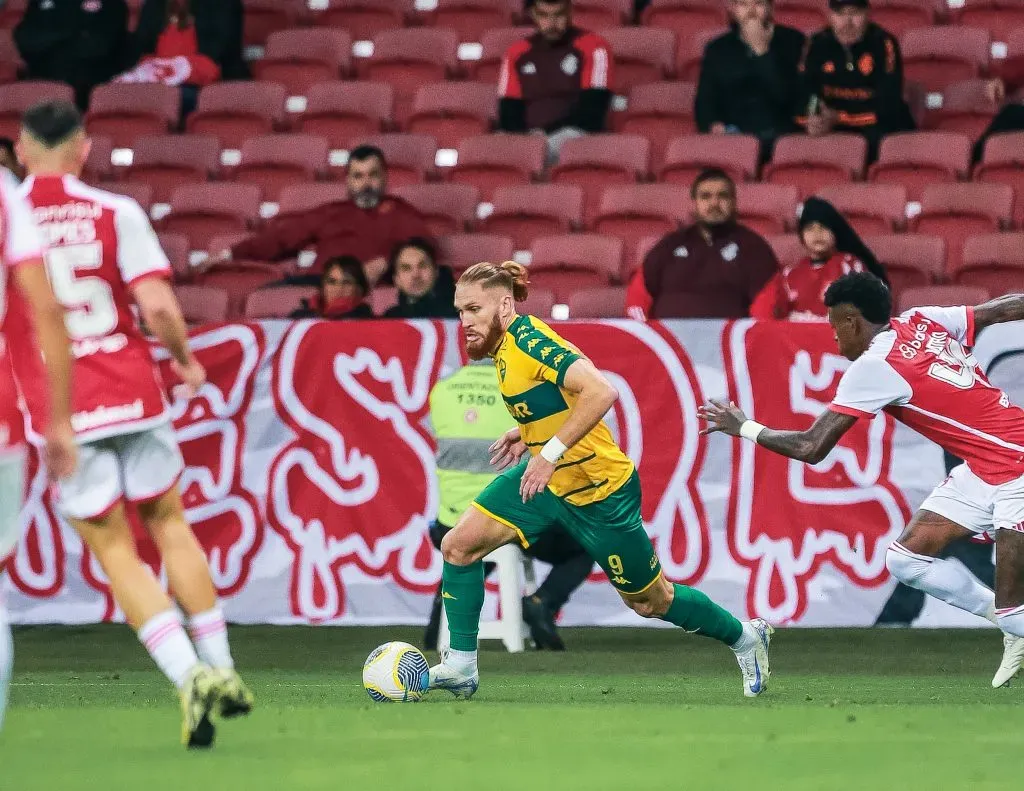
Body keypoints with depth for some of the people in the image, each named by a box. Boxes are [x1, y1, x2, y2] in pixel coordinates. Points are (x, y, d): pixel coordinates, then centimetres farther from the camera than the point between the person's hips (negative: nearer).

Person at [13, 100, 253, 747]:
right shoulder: (117, 213, -4)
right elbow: (158, 306, -13)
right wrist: (186, 360, 6)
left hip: (60, 411, -1)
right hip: (133, 396, 1)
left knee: (116, 553, 5)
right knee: (168, 523, 19)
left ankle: (189, 674, -11)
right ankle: (222, 670, 20)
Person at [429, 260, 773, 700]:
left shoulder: (528, 339, -25)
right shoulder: (503, 347, 3)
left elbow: (600, 391, -36)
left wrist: (549, 451, -36)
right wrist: (527, 433, 8)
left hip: (599, 491, -9)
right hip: (547, 480, 9)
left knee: (649, 602, 8)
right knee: (459, 545, -5)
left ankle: (744, 637, 32)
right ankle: (460, 668, 3)